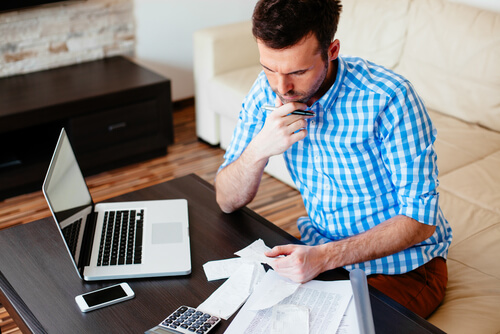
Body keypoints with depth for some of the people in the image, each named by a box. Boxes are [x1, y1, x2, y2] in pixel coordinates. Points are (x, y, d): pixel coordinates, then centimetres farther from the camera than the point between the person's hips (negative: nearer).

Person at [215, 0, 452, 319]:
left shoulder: (389, 98, -26)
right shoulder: (267, 92, -10)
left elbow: (420, 218, -21)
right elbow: (228, 202, -6)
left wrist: (326, 256, -31)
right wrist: (259, 150, -27)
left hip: (404, 265, -3)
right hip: (321, 249, 4)